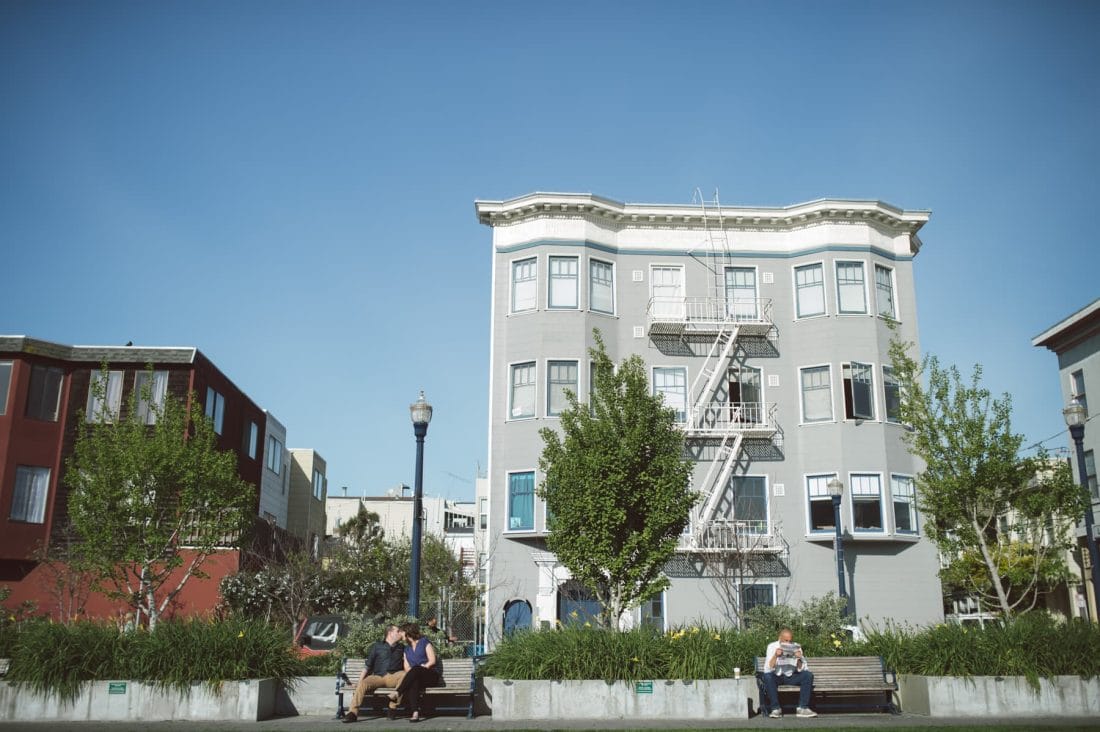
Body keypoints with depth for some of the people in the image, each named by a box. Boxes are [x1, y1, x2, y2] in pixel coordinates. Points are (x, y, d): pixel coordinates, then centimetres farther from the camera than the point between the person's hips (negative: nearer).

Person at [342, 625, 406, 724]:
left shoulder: (401, 648, 23)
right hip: (378, 677, 0)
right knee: (363, 684, -30)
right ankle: (353, 713, -33)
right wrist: (359, 681, -1)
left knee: (405, 674, -32)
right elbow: (368, 666, 13)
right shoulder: (377, 646, 19)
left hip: (393, 677, 0)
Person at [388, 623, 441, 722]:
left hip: (431, 675, -3)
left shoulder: (425, 643, 9)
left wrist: (422, 668, -14)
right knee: (412, 682, -36)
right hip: (416, 677, 3)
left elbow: (432, 661, -3)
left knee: (415, 669, -37)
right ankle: (415, 712, -53)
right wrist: (408, 671, -9)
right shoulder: (407, 649, 24)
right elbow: (407, 668, 13)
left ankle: (397, 694, -45)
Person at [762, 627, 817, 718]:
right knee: (767, 677, -35)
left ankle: (802, 708, -19)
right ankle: (775, 709, -24)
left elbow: (802, 669, -8)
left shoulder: (796, 647, -5)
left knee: (808, 675, -23)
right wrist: (775, 656, -34)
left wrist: (799, 659, -27)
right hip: (776, 676, -2)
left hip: (791, 676, 2)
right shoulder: (772, 646, -12)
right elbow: (767, 669, -20)